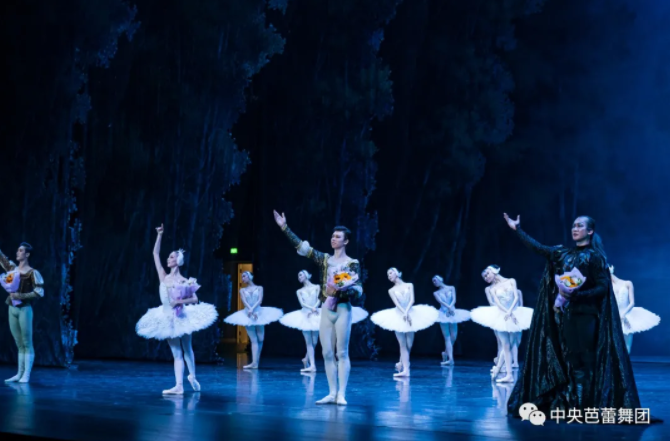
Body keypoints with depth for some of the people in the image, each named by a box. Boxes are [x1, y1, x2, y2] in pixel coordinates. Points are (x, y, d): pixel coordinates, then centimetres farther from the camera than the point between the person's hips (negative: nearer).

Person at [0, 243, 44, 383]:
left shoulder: (32, 272, -7)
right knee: (19, 344, 10)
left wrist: (21, 295, -16)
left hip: (24, 309, -6)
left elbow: (39, 292, -11)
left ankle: (26, 375, -3)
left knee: (27, 344, -3)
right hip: (12, 309, 6)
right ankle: (19, 374, 12)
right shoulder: (12, 268, 11)